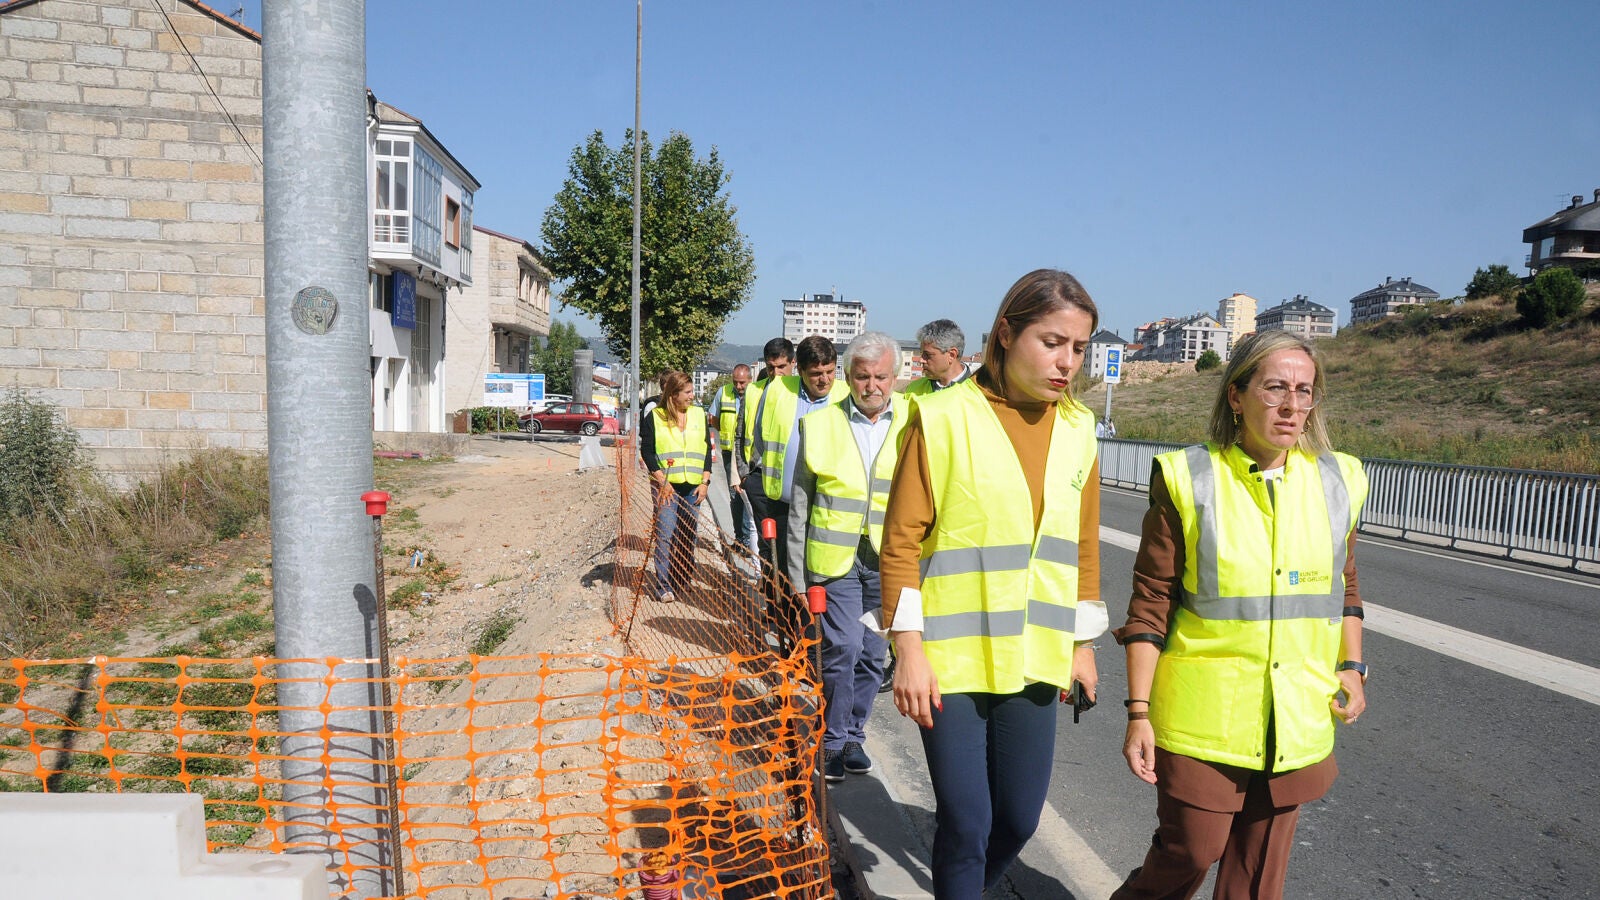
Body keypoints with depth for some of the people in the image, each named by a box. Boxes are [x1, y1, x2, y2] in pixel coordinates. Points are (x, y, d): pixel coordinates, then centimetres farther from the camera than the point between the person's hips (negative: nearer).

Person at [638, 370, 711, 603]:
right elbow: (646, 451, -2)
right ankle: (664, 586, -3)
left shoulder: (699, 414, 10)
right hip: (666, 486, -3)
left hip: (693, 487, 3)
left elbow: (707, 449, 10)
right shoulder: (654, 417, 0)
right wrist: (662, 480, -11)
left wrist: (705, 481, 1)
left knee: (687, 537, 6)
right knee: (665, 535, -9)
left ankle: (682, 582, 17)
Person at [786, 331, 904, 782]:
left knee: (872, 654, 10)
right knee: (843, 648, -9)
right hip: (835, 558, -1)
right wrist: (796, 572, 5)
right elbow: (799, 506, 6)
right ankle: (833, 740, 9)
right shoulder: (820, 425, 2)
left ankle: (853, 734, 29)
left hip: (889, 561, 2)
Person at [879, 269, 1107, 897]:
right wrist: (910, 652, -13)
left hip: (1032, 658, 5)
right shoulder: (944, 418, -10)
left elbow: (1083, 546, 13)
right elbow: (901, 542, -10)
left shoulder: (1077, 428, 6)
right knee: (966, 822, 0)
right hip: (952, 658, -5)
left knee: (1019, 818, 13)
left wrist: (1083, 645, 15)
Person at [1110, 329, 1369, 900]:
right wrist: (1138, 712, -10)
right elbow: (1151, 602, -9)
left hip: (1296, 720, 4)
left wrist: (1352, 669, 6)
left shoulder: (1336, 482, 4)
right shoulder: (1188, 480, -9)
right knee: (1188, 853, 4)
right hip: (1203, 720, -4)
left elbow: (1344, 587, 18)